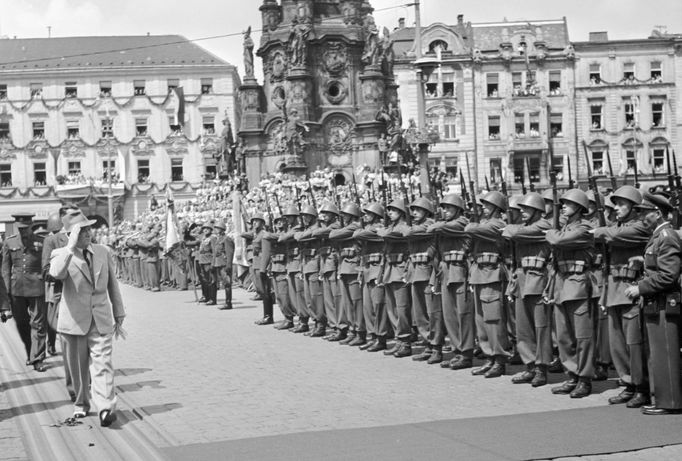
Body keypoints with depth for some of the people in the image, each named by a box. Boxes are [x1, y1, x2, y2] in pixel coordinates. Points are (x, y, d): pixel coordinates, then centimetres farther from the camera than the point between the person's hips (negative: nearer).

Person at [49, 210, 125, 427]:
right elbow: (56, 273, -29)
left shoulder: (103, 252, 6)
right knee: (77, 367, 11)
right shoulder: (61, 254, -5)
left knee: (102, 362, -11)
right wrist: (71, 247, -30)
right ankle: (81, 404, 28)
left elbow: (112, 284, 15)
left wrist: (119, 312, 17)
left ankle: (106, 408, -19)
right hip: (74, 319, -1)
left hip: (101, 319, 1)